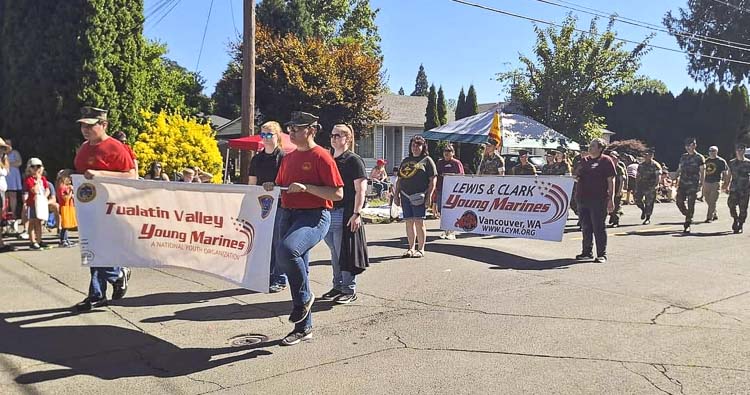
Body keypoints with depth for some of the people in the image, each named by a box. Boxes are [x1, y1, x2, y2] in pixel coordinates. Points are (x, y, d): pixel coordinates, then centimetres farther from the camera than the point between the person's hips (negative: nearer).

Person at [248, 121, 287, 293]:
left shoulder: (283, 157, -5)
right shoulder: (257, 158, 13)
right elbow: (252, 183, 15)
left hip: (279, 204, -5)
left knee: (278, 242, -1)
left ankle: (280, 279, 8)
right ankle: (267, 277, 20)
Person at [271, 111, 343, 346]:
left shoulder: (321, 157, -7)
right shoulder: (288, 158, 15)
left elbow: (337, 194, -12)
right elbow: (282, 188, 26)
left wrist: (306, 187, -19)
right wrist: (272, 188, 4)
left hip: (314, 217, -8)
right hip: (288, 215, 8)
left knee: (287, 249, -34)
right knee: (297, 266, 11)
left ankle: (304, 297, -8)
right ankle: (304, 328, 23)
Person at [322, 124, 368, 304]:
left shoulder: (354, 160, -5)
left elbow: (361, 190, -11)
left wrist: (356, 213, -17)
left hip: (346, 213, -7)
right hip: (328, 213, 7)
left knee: (346, 252, -3)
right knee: (334, 252, 12)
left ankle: (349, 290, 7)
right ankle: (337, 286, 23)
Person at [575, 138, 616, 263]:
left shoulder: (606, 161, -2)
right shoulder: (584, 160, 16)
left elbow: (611, 181, -6)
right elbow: (576, 177, 24)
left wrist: (611, 199, -13)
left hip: (598, 200, -6)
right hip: (583, 199, 6)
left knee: (598, 227, -3)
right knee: (586, 227, 12)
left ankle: (602, 254, 4)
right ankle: (587, 252, 22)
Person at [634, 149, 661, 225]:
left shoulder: (655, 165, -6)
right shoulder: (641, 165, 12)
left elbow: (658, 175, -12)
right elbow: (638, 175, 18)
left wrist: (656, 185, -21)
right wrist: (636, 184, 11)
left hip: (650, 187, -5)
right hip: (641, 185, 5)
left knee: (649, 203, -1)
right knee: (637, 199, -3)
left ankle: (648, 219, 10)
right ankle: (643, 210, 26)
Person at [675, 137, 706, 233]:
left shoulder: (700, 158, 0)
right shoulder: (683, 157, 14)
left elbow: (702, 171, -2)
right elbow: (679, 169, 19)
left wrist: (701, 184, -10)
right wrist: (676, 178, 6)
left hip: (693, 185, -5)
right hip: (682, 183, 5)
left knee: (690, 205, -5)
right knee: (679, 202, -1)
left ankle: (687, 225, 1)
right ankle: (688, 217, 24)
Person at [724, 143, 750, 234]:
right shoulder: (732, 163, 9)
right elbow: (729, 176, 14)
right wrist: (727, 186, 5)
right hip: (734, 188, 1)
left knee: (743, 208, 0)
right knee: (731, 204, -14)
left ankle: (740, 226, 12)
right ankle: (735, 219, 12)